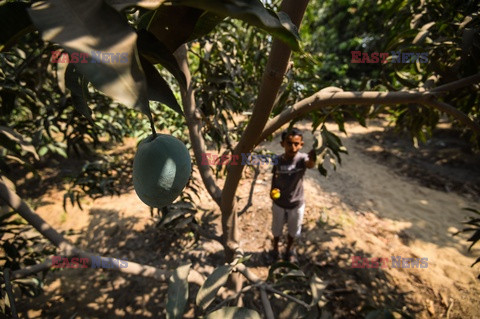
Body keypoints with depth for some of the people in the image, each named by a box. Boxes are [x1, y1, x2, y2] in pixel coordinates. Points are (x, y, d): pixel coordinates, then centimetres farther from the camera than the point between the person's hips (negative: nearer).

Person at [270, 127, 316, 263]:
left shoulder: (302, 158, -23)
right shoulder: (278, 160, -16)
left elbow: (310, 164, -46)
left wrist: (312, 159, -69)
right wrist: (272, 190, -16)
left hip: (296, 204, -1)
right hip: (279, 203, 1)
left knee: (293, 230, 24)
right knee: (277, 229, 24)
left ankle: (289, 249, 53)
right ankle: (275, 249, 52)